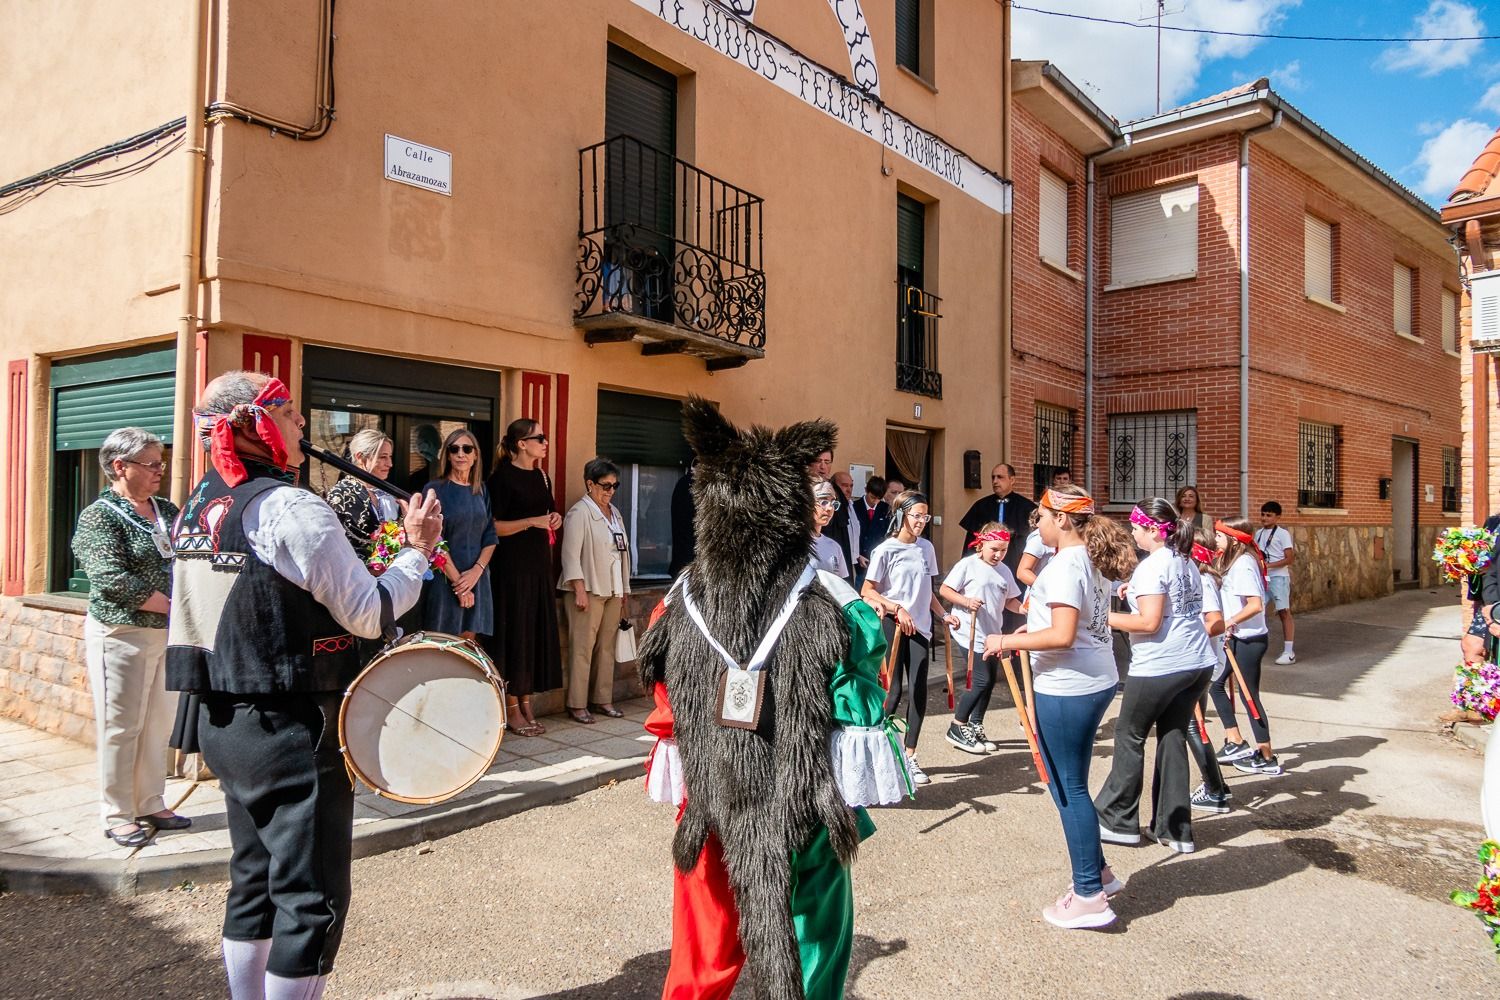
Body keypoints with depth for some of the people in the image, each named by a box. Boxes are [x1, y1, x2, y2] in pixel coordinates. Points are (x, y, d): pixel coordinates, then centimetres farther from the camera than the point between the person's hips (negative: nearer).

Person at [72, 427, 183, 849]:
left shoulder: (167, 511, 10)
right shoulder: (99, 516, -9)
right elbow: (113, 580, -18)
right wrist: (172, 605, -15)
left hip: (167, 633, 6)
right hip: (121, 635, -6)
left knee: (158, 725, 12)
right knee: (120, 728, 3)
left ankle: (151, 806, 24)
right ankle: (117, 815, 15)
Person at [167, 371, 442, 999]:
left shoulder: (197, 506, 7)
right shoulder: (292, 509, -19)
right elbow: (370, 614, -17)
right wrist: (418, 548, -5)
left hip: (222, 721, 9)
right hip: (291, 733, -9)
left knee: (254, 883, 21)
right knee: (313, 900, 2)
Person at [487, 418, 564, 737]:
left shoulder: (541, 477, 13)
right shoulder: (502, 477, -8)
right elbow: (492, 527, -12)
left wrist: (554, 518, 4)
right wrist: (532, 521, -20)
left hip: (540, 563, 7)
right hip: (512, 565, -7)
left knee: (538, 631, 7)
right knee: (515, 631, -3)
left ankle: (526, 705, 15)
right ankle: (512, 709, 6)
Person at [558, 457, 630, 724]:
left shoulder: (615, 512, 16)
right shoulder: (579, 513, -7)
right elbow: (571, 555, -12)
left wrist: (624, 589, 17)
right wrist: (580, 590, -17)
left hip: (613, 591, 7)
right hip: (589, 590, -7)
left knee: (607, 646, 9)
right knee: (583, 647, -5)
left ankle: (602, 699, 18)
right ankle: (577, 704, 2)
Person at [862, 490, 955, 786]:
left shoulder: (926, 548, 9)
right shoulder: (885, 550, -8)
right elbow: (867, 592, -8)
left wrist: (943, 614, 6)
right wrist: (898, 609, -17)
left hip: (920, 628, 5)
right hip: (892, 626, -5)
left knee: (918, 693, 3)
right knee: (893, 692, -2)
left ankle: (910, 757, 14)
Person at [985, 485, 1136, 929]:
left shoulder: (1065, 565, -19)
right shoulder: (1091, 560, 11)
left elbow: (1062, 636, -26)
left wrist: (1010, 641, -16)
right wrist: (1030, 630, 15)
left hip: (1067, 689, -10)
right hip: (1095, 681, 10)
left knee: (1068, 788, 1)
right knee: (1070, 783, 20)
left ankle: (1090, 897, 11)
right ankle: (1097, 872, 32)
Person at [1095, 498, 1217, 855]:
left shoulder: (1151, 566, -15)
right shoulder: (1186, 561, 13)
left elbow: (1149, 622, -21)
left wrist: (1105, 617, -14)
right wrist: (1137, 593, 16)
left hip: (1160, 666, -8)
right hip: (1197, 663, 8)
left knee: (1130, 736, 6)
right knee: (1173, 738, 12)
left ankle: (1117, 820, 16)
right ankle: (1175, 829, 16)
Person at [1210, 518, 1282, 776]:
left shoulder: (1243, 563, -19)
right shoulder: (1235, 561, 10)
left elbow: (1255, 604, -27)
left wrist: (1228, 622, -27)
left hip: (1248, 639, -10)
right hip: (1238, 638, 10)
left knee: (1249, 694, 0)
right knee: (1216, 683, 13)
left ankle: (1267, 758, 12)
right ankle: (1235, 743, 19)